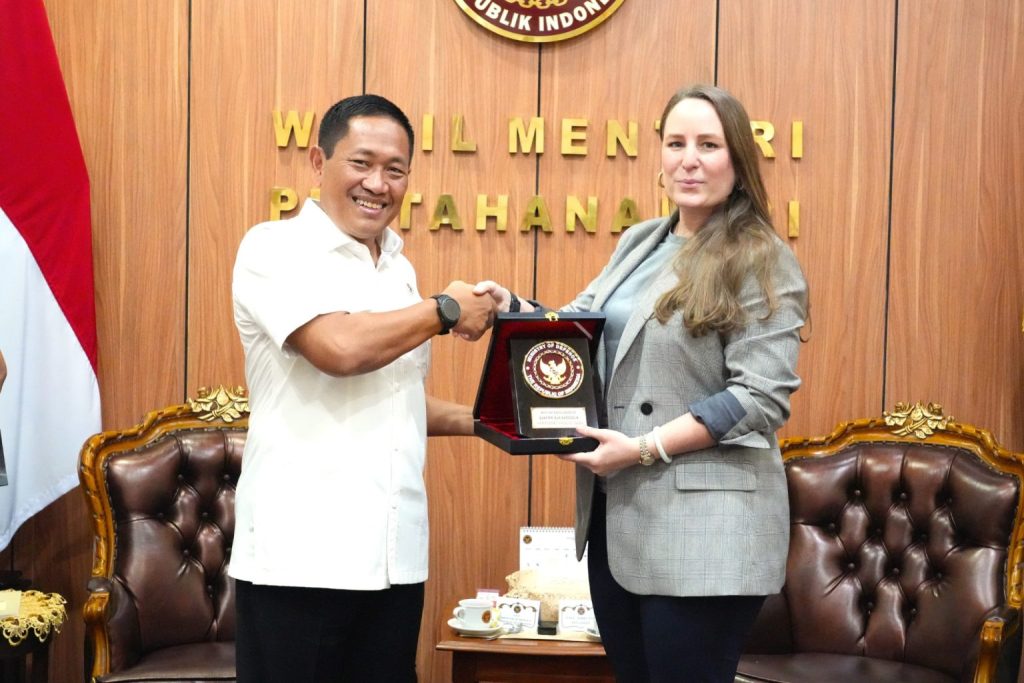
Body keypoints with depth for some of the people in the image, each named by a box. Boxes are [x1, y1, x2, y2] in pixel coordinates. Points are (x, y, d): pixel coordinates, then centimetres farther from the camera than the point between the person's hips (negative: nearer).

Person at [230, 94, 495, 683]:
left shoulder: (400, 269, 15)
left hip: (395, 554, 7)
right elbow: (340, 349, -22)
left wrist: (475, 420, 8)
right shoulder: (276, 249, -6)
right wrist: (445, 310, -9)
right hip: (302, 556, -6)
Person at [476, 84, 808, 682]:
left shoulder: (763, 263, -9)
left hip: (702, 528, -7)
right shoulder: (639, 242, 13)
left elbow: (761, 397, -16)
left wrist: (645, 448, -20)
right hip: (616, 512, 7)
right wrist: (512, 309, -2)